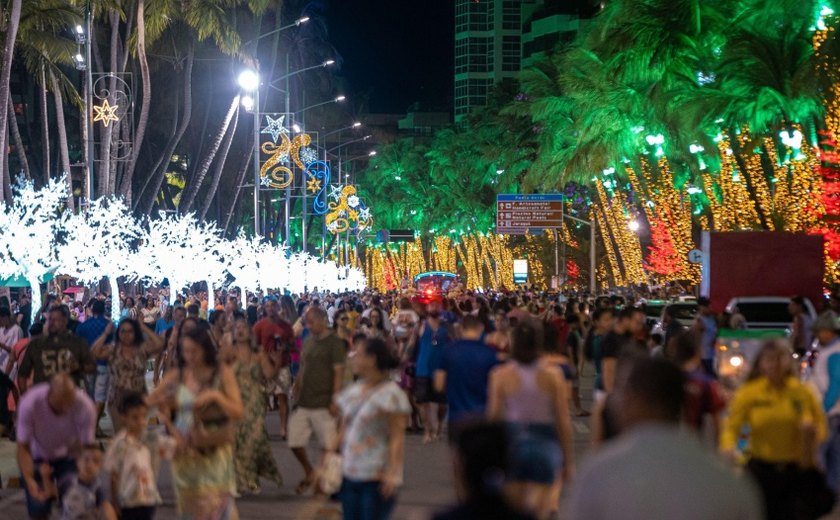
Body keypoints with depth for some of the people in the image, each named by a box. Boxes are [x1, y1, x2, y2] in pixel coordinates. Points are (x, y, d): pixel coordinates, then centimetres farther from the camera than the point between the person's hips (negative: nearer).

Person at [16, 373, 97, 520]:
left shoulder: (85, 406, -31)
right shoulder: (29, 403, -32)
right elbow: (23, 448, -23)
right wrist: (30, 481, -37)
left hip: (70, 458, 0)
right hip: (38, 457, 0)